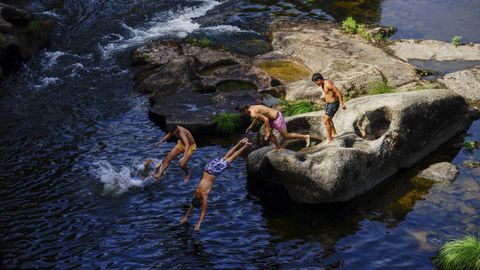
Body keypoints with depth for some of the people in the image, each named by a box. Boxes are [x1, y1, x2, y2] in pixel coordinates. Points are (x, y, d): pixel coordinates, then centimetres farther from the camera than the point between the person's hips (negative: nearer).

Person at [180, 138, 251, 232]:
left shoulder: (204, 194, -16)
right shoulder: (196, 192, -1)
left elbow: (204, 210, -15)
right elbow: (191, 205, 12)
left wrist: (198, 224, -15)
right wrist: (185, 218, 11)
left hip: (214, 171, -4)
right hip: (210, 166, 4)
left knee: (229, 159, 6)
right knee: (224, 157, 17)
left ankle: (245, 145, 11)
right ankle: (240, 143, 27)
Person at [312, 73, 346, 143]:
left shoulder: (328, 84, -28)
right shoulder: (322, 83, 2)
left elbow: (339, 93, -25)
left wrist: (342, 104, -21)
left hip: (333, 105, -10)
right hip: (328, 103, 10)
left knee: (326, 121, -5)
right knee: (327, 119, 25)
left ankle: (329, 138, 10)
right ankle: (334, 133, 42)